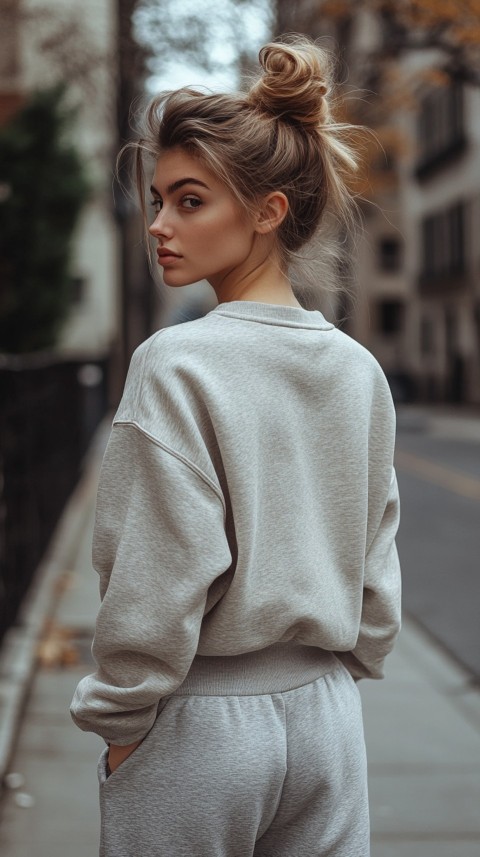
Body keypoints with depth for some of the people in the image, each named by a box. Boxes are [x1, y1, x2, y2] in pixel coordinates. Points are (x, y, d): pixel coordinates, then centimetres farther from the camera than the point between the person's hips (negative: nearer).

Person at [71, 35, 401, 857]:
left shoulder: (176, 364, -16)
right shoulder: (359, 371, 2)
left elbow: (160, 580, -17)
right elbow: (376, 567, 9)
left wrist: (118, 724, -6)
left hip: (201, 726, -5)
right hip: (326, 718, 6)